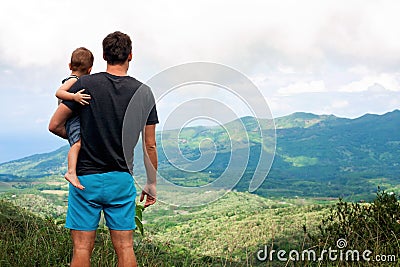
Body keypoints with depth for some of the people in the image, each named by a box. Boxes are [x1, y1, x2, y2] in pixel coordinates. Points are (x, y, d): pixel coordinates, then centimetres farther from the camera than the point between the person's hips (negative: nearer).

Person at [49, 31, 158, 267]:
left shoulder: (85, 84, -4)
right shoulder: (143, 92, 0)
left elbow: (55, 125, -2)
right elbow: (150, 146, 1)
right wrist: (152, 184, 10)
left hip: (86, 178, -1)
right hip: (123, 180, 2)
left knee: (83, 247, 3)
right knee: (125, 248, 7)